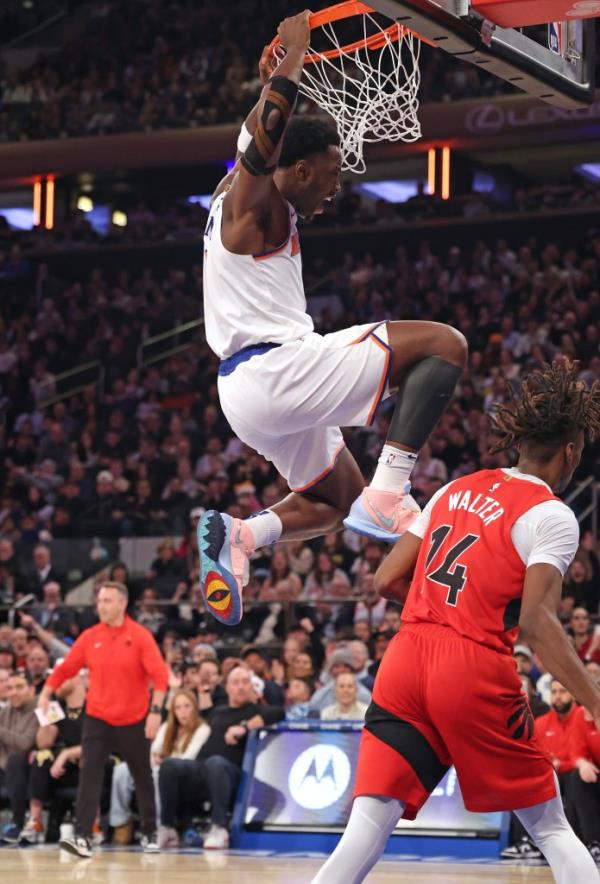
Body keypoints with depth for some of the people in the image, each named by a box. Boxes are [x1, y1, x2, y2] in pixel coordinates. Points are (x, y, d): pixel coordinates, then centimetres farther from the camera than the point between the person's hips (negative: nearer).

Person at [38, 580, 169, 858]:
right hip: (97, 719, 2)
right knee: (89, 775, -12)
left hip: (133, 721, -2)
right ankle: (82, 837, -17)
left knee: (143, 777, 12)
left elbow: (159, 675, -13)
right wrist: (45, 695, -4)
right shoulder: (89, 637, 1)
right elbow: (64, 669, 6)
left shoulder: (140, 636, -8)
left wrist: (156, 711, -21)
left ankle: (149, 833, 29)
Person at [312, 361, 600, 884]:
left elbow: (387, 581, 15)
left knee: (367, 829, -3)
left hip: (405, 661, 5)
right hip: (476, 672, -5)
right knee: (551, 827, 11)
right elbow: (537, 621, -15)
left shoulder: (457, 490, 16)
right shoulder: (552, 517, -2)